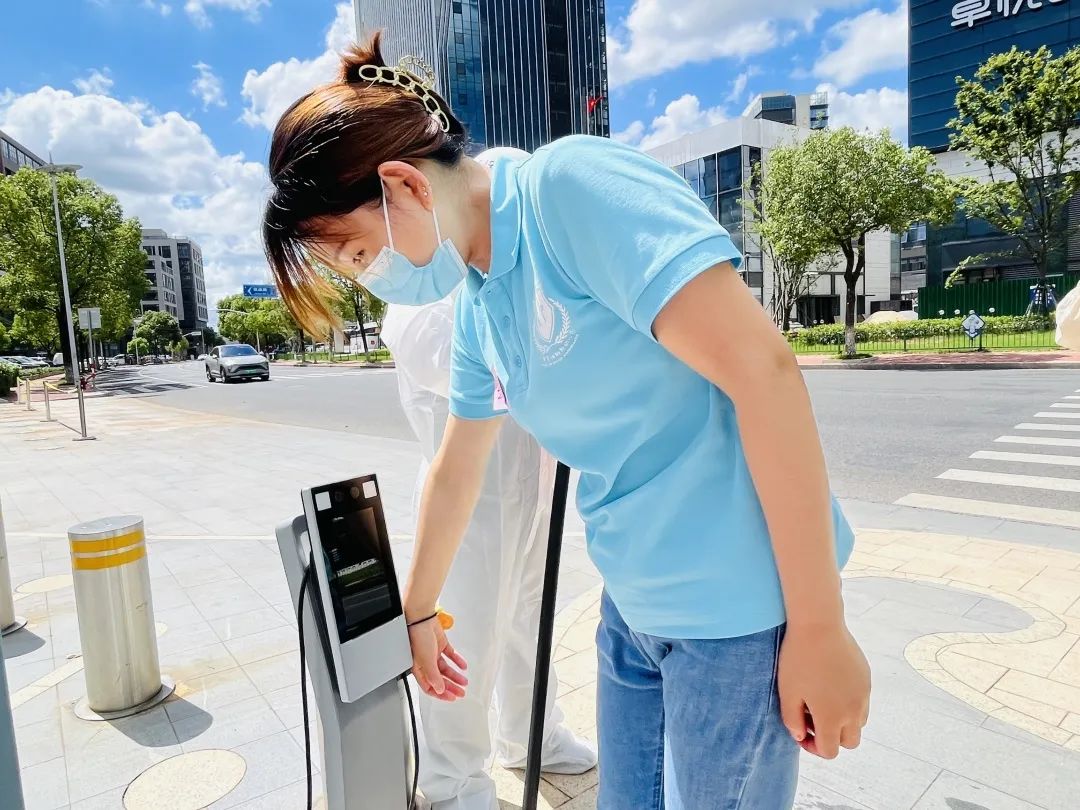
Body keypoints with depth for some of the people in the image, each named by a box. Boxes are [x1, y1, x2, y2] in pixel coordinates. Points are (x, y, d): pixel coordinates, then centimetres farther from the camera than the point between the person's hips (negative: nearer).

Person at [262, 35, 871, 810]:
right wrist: (418, 612, 28)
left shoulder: (573, 184, -17)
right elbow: (456, 472, 17)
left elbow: (763, 369, -23)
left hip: (741, 602, -7)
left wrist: (819, 627, -18)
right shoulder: (476, 307, 7)